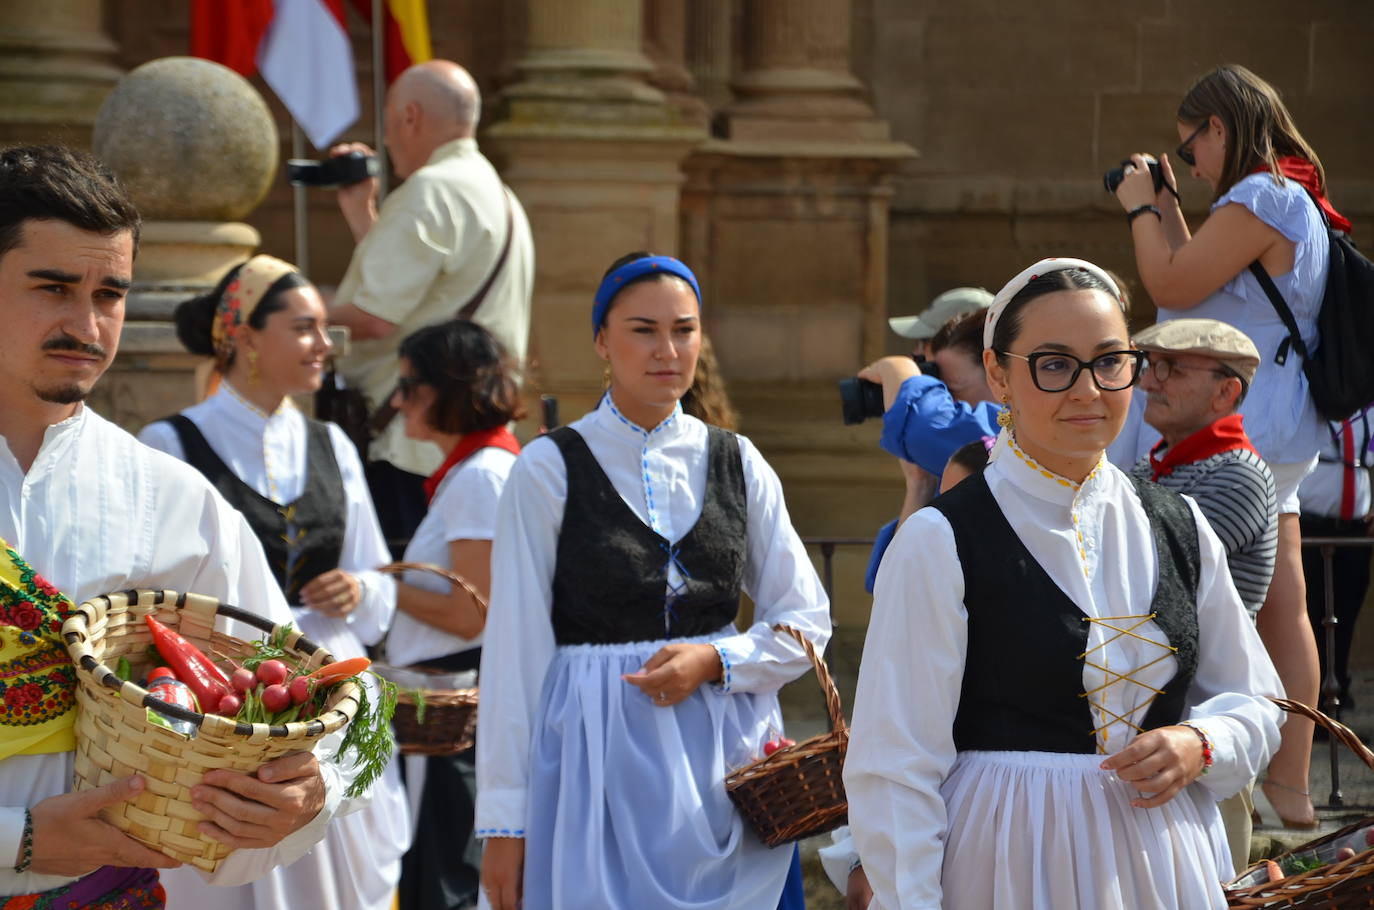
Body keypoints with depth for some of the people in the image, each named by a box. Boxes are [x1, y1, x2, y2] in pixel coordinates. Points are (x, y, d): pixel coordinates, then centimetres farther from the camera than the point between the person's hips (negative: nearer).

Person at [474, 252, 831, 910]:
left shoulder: (738, 464, 8)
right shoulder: (550, 469, -2)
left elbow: (808, 621, 11)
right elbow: (515, 650, -3)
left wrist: (714, 659, -9)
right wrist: (503, 821, -5)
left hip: (725, 762, 3)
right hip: (598, 763, -3)